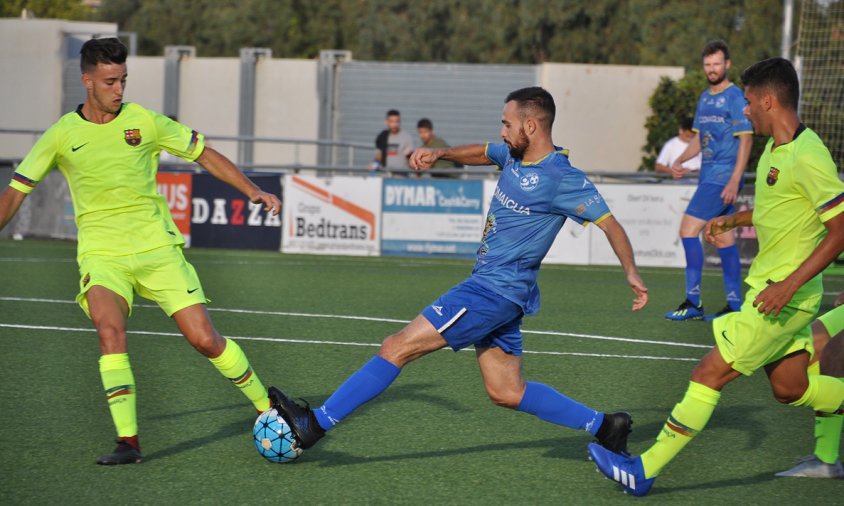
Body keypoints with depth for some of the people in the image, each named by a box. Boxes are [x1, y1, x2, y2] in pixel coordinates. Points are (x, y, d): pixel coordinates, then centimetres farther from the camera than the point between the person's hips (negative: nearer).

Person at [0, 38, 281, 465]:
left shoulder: (144, 121, 1)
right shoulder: (62, 135, 1)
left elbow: (204, 155, 10)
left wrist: (254, 191, 4)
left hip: (158, 248, 1)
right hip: (102, 253, 0)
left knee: (204, 339, -6)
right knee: (109, 328, -28)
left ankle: (266, 406, 18)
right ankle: (128, 442, -26)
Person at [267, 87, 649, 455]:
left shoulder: (563, 180, -15)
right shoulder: (514, 156, 9)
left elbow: (611, 225, -12)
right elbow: (480, 153, 28)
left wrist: (632, 273, -24)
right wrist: (440, 153, 9)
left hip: (495, 290, -10)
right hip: (490, 288, 10)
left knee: (397, 347, -10)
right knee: (507, 393, 14)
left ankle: (315, 424, -9)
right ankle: (604, 426, 19)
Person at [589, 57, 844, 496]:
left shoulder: (808, 156, -21)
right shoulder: (775, 148, 9)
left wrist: (789, 285, -26)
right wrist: (733, 220, 13)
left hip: (784, 298, -10)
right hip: (770, 287, 10)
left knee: (709, 374, -7)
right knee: (789, 388, 16)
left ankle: (643, 471, -1)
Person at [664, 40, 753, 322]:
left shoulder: (735, 97, -9)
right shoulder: (705, 98, 16)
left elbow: (746, 140, -13)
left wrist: (734, 181, -20)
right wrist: (680, 161, 6)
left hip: (723, 178, -8)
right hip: (709, 177, 8)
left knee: (688, 230, -13)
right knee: (724, 239, 8)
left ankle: (693, 302, -11)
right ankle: (735, 304, 11)